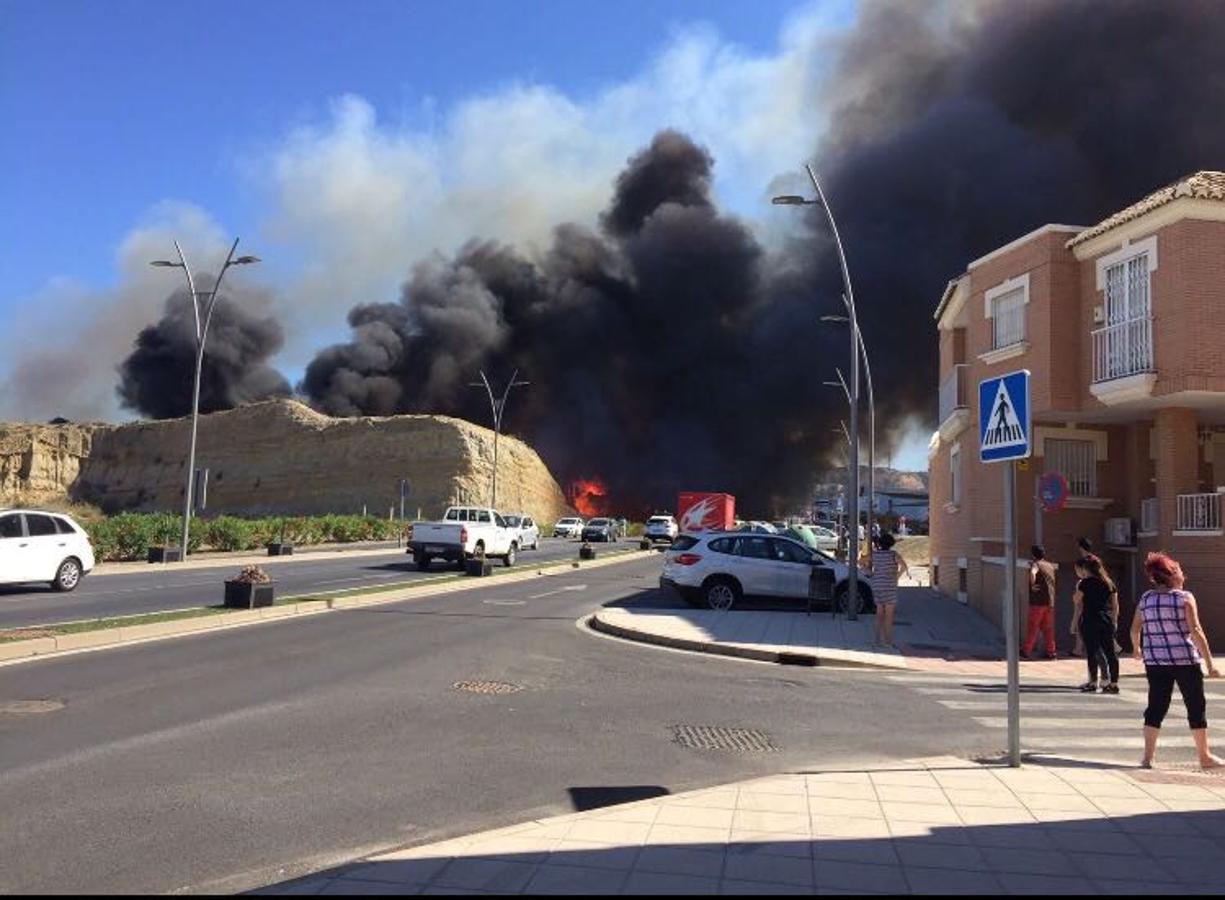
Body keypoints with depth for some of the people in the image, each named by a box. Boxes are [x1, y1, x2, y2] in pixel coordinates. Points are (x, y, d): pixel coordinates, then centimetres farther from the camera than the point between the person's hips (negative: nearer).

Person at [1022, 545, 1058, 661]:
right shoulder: (1050, 565, 13)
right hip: (1050, 601, 6)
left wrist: (1032, 586, -19)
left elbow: (1032, 573, -33)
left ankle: (1027, 651, 6)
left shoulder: (1036, 564, -9)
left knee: (1033, 627, 0)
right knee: (1048, 628, 11)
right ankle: (1051, 652, 10)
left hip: (1038, 601, -6)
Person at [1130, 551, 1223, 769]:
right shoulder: (1184, 598, -7)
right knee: (1196, 706, 12)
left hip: (1155, 661, 4)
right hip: (1184, 660, -3)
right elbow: (1195, 631, -13)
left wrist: (1137, 649, 30)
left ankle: (1148, 756, 2)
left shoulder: (1145, 599, 6)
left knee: (1156, 707, 8)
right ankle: (1205, 757, 23)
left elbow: (1135, 630, 11)